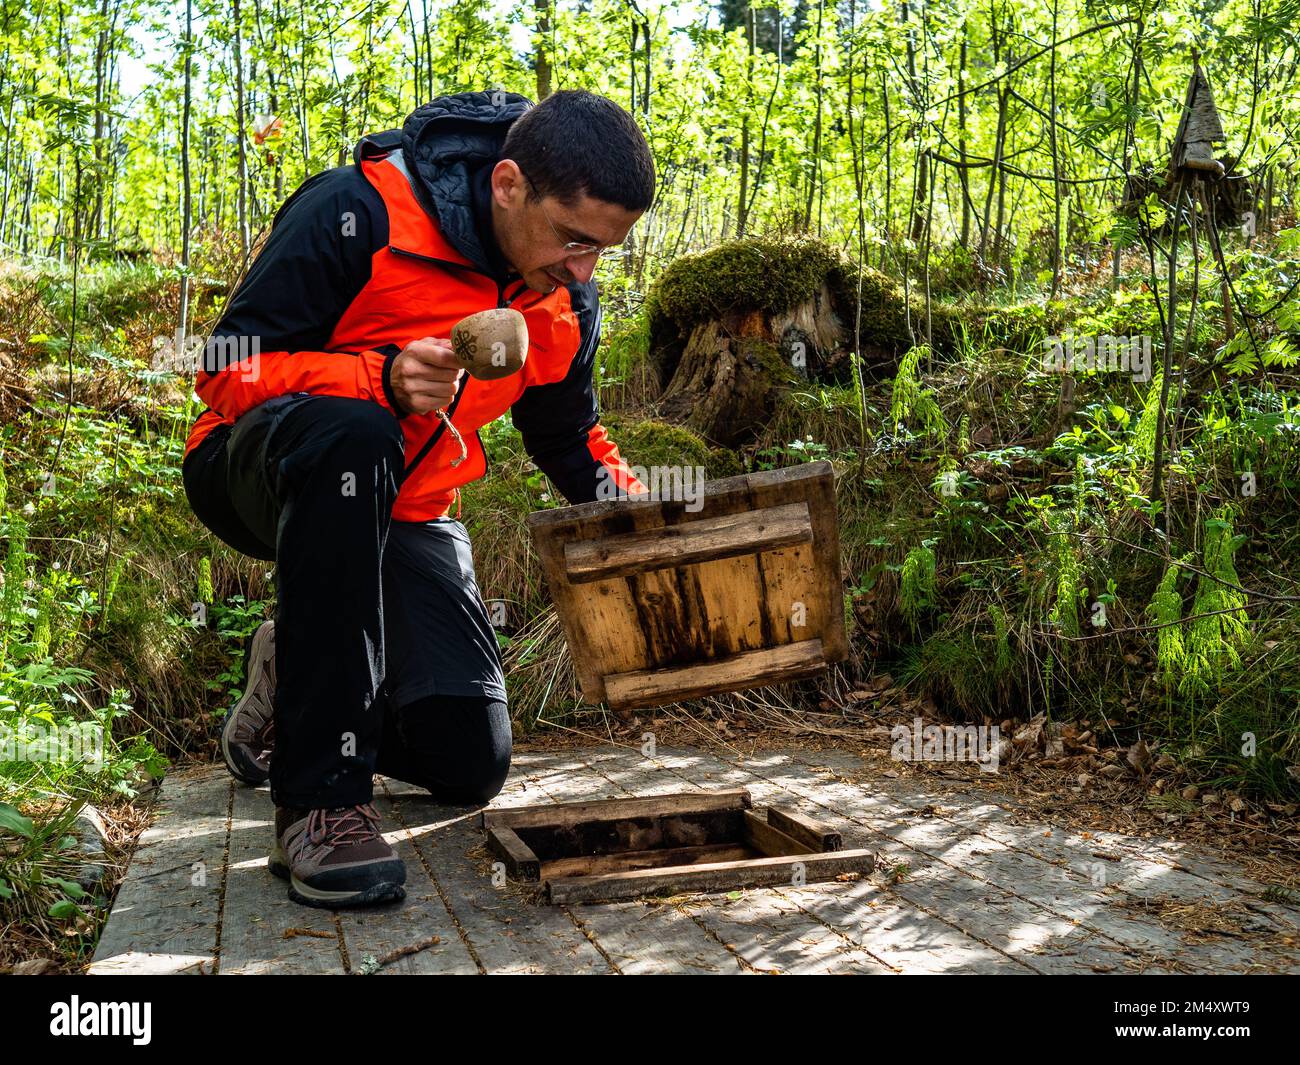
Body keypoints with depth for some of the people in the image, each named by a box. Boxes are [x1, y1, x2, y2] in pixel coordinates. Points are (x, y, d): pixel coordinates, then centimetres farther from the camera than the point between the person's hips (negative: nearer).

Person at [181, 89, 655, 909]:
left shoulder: (566, 304, -4)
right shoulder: (355, 213, -23)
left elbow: (572, 442, 10)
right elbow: (228, 368, -22)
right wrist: (383, 379, -38)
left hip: (404, 513, 5)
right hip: (256, 474, -5)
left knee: (470, 766, -3)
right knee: (351, 435, -43)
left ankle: (298, 674, 28)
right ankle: (322, 798, -34)